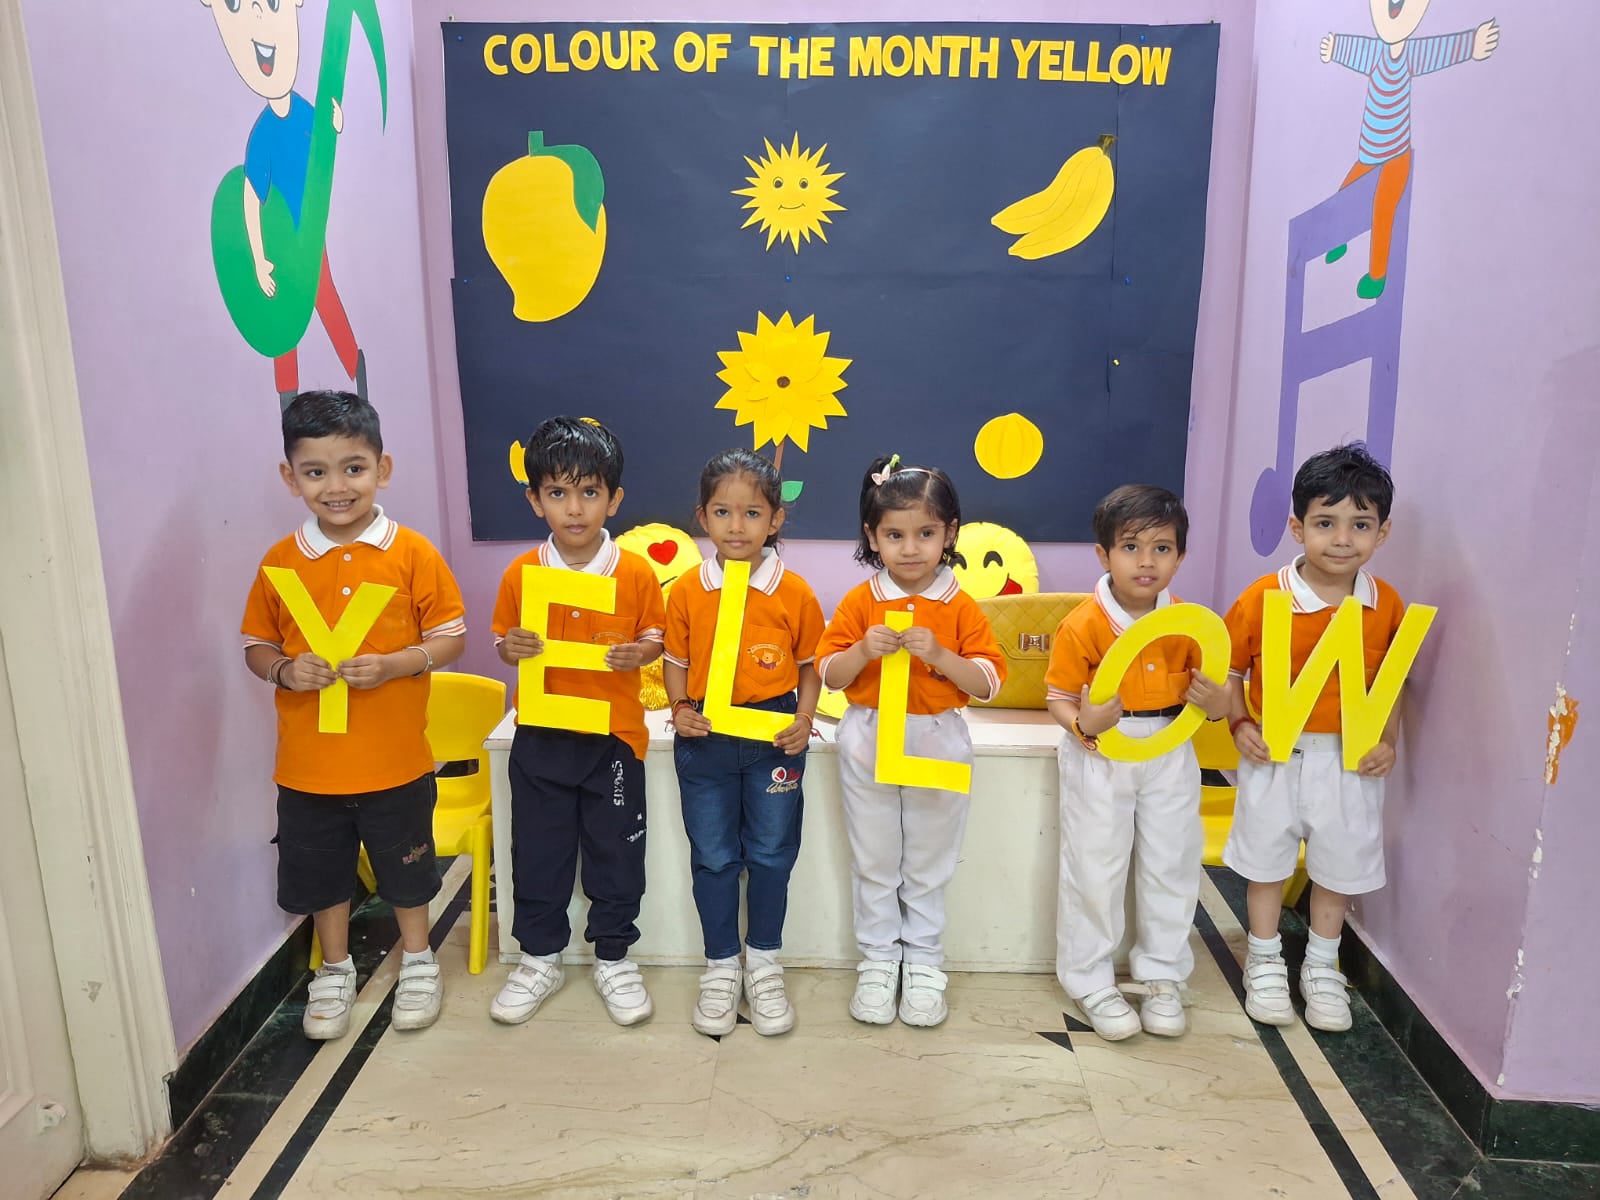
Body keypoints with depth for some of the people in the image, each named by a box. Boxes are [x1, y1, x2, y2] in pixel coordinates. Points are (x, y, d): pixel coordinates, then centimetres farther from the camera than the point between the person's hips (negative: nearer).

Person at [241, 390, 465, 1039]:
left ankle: (417, 961, 40)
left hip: (394, 759, -2)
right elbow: (257, 644, 6)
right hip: (308, 762, 2)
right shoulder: (280, 562, -2)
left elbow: (450, 637, -6)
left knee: (406, 867, 16)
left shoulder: (413, 554, -9)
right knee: (320, 871, 18)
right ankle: (336, 970, 41)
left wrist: (393, 665, -22)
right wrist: (285, 670, -15)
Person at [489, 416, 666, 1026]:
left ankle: (613, 958, 31)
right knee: (537, 853, 13)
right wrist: (511, 648, -17)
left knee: (616, 853, 11)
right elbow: (504, 642, 6)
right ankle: (540, 957, 33)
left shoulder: (636, 574, -8)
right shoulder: (521, 572, -4)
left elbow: (655, 640, 2)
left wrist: (640, 654, -20)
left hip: (614, 737, -1)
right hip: (540, 739, 2)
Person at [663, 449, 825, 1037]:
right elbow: (675, 662, 5)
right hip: (705, 739, 1)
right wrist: (680, 710, -11)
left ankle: (763, 964, 32)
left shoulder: (796, 592, -6)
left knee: (772, 855, 11)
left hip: (774, 738, 0)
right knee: (713, 858, 11)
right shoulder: (686, 591, -4)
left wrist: (805, 717, -11)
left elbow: (810, 665, 3)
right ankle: (720, 967, 30)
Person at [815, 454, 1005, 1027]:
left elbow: (988, 682, -9)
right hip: (868, 743, 1)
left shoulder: (961, 607, -6)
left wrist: (940, 655, -24)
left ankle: (923, 963, 29)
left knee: (929, 863, 13)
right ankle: (878, 960, 30)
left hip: (938, 744, -1)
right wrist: (864, 650, -21)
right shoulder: (859, 602, -4)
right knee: (874, 862, 13)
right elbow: (829, 674, -3)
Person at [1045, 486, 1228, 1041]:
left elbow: (1207, 692, 8)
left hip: (1170, 757, 4)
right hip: (1100, 757, -4)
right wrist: (1082, 723, -33)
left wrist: (1215, 702, -15)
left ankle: (1162, 976, 34)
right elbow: (1059, 697, -12)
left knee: (1171, 866, 14)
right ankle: (1091, 981, 24)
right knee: (1095, 868, 6)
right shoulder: (1082, 625, -16)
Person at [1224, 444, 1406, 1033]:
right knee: (1267, 861, 14)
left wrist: (1388, 741, -6)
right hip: (1274, 756, -2)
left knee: (1340, 865, 16)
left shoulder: (1387, 604, -6)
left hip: (1350, 760, 2)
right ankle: (1264, 963, 35)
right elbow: (1228, 669, -5)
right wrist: (1239, 725, -17)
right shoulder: (1263, 597, -15)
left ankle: (1322, 968, 38)